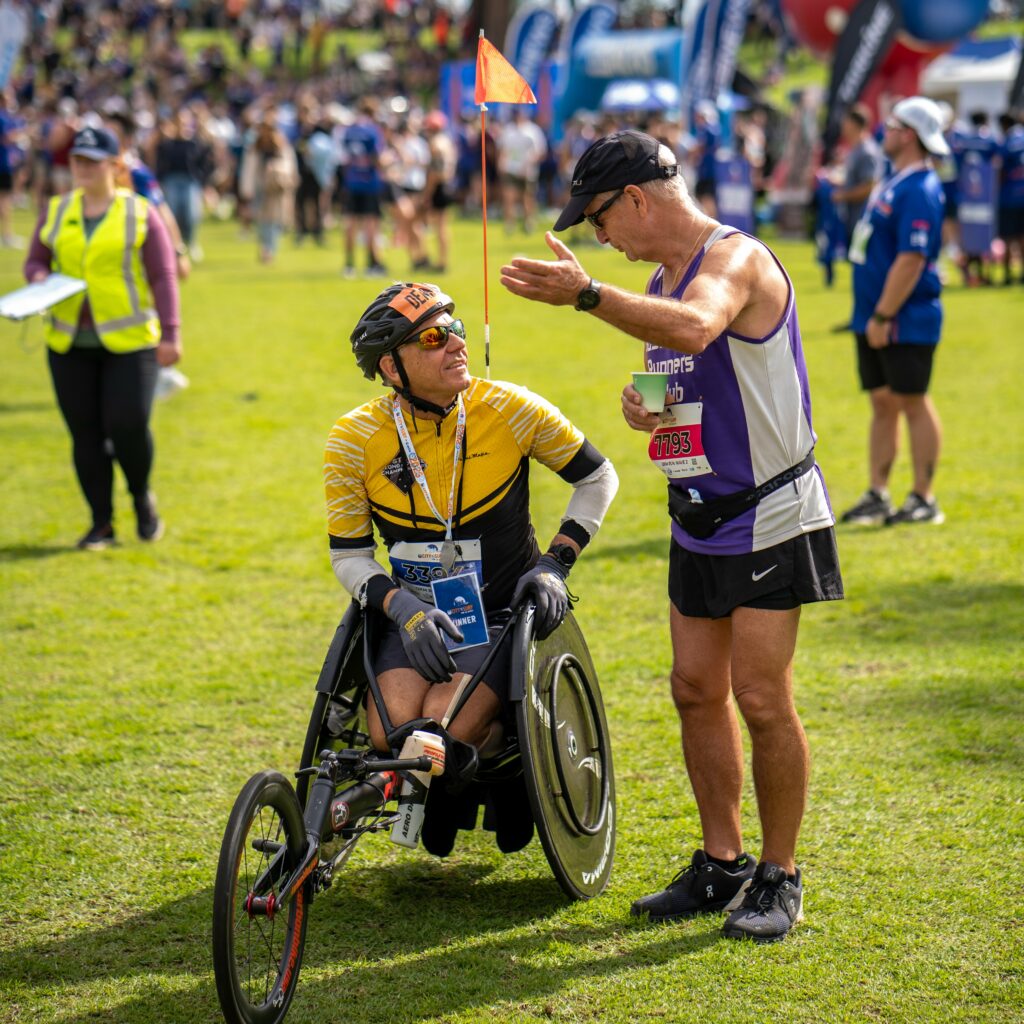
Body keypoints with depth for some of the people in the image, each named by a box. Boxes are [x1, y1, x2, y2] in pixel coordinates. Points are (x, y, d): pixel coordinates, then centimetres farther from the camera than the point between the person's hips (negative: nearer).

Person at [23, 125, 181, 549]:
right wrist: (40, 279, -8)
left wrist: (171, 334, -9)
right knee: (85, 434, 2)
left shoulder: (140, 213, 0)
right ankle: (101, 523, 13)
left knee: (128, 427, -11)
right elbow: (35, 261, 17)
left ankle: (142, 496, 18)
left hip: (129, 340, -3)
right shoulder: (56, 212, 11)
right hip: (70, 343, 3)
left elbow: (163, 277, -2)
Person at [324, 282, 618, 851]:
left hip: (503, 612, -2)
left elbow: (598, 477, 3)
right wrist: (403, 607, -20)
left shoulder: (509, 410, -11)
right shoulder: (355, 439, -9)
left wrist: (554, 564, -7)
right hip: (416, 615, 2)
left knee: (447, 725, -27)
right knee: (393, 733, -24)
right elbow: (349, 555, -2)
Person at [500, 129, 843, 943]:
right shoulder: (662, 276, 12)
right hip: (700, 519, 9)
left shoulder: (736, 257, -17)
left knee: (762, 698, -6)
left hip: (769, 517, -9)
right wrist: (642, 404, -1)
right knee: (697, 691, 9)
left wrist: (587, 295, -50)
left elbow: (695, 328, -39)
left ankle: (779, 876, 7)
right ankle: (722, 865, 20)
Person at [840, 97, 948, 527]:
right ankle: (876, 495, 16)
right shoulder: (893, 181, 13)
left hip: (905, 320, -9)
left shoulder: (919, 190, -18)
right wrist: (871, 314, 17)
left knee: (913, 403, -2)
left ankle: (923, 500, 6)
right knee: (882, 404, 11)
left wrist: (883, 316, -23)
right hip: (873, 315, 9)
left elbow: (911, 260, -23)